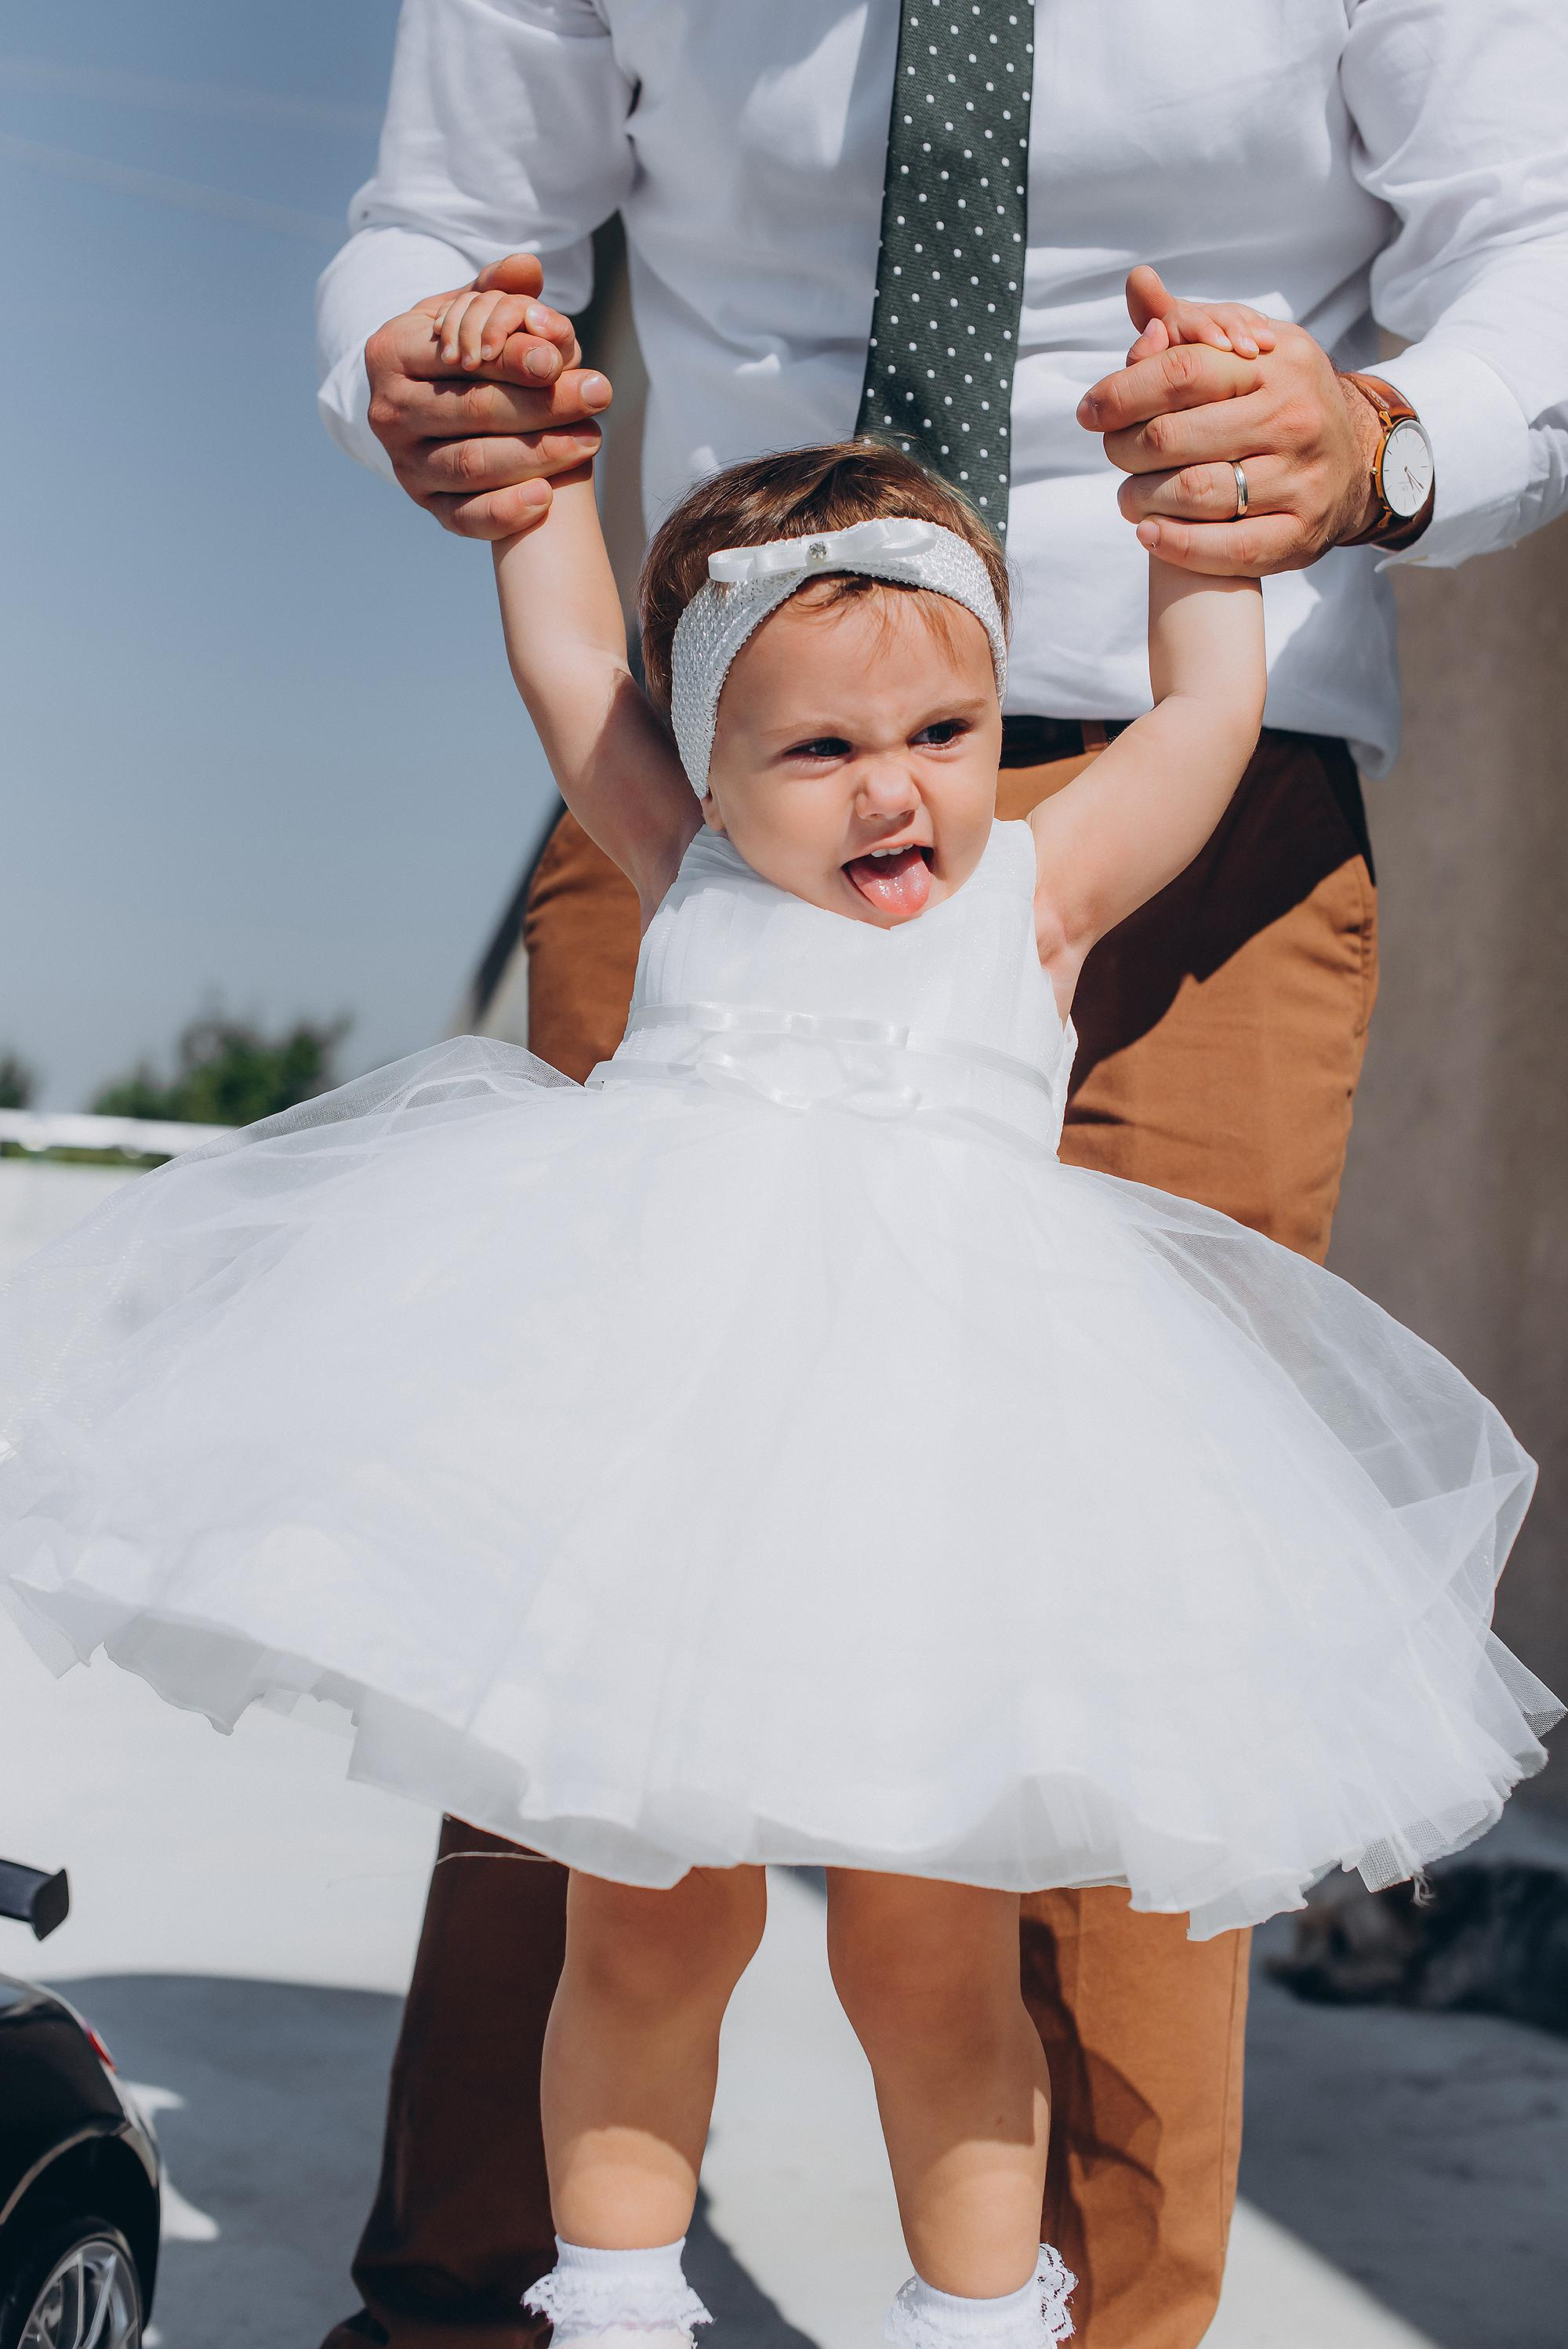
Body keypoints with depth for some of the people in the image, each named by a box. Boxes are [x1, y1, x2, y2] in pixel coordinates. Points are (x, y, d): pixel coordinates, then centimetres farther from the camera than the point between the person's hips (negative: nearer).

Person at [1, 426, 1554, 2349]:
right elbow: (562, 659, 21)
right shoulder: (691, 880, 13)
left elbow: (1208, 705, 18)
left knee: (926, 1960, 2)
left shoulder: (1035, 892, 12)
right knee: (641, 1927, 7)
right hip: (659, 1477, 1)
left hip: (927, 1490, -1)